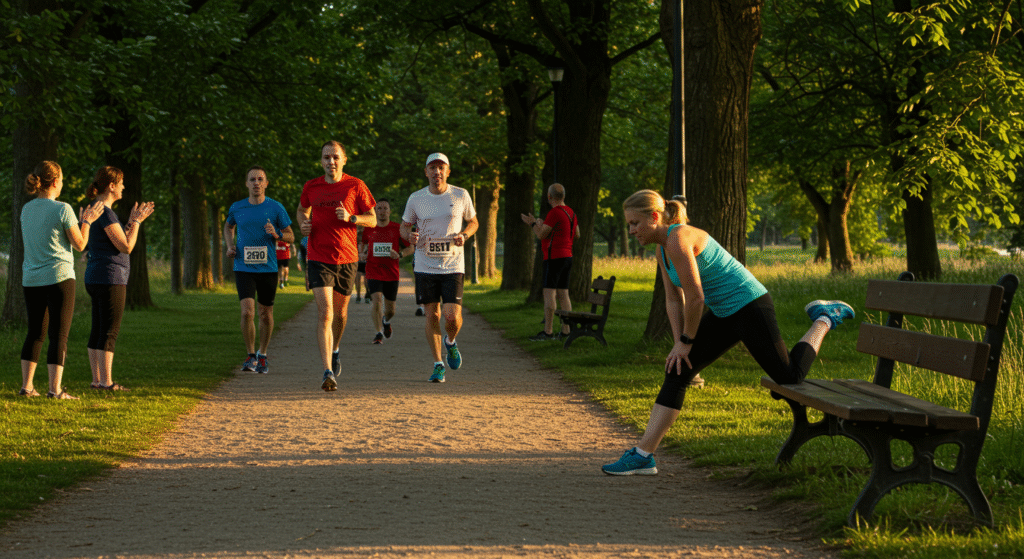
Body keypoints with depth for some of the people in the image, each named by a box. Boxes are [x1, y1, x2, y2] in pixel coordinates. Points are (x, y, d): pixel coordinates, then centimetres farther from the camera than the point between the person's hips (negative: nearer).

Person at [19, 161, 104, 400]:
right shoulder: (62, 210, -12)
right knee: (59, 335, -2)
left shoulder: (26, 210, 7)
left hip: (31, 280, 6)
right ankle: (55, 389, -6)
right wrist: (87, 221, 10)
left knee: (35, 333, 15)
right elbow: (80, 244, -6)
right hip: (58, 278, -6)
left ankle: (27, 385, 13)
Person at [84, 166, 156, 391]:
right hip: (110, 279, -10)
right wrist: (136, 222, -5)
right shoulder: (105, 213, -15)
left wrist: (132, 222, 15)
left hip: (95, 279, 10)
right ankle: (106, 382, -9)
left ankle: (97, 380, 12)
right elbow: (126, 247, -16)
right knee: (110, 332, -8)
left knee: (98, 331, 10)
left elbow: (119, 244, 19)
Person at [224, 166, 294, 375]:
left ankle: (262, 355, 29)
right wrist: (230, 245, 7)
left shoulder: (276, 208, -1)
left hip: (268, 269, 0)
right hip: (244, 269, 0)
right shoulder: (237, 208, 3)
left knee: (266, 314, 8)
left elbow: (291, 237, 4)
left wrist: (276, 234, -17)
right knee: (247, 312, -15)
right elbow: (228, 226, 25)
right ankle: (251, 356, 2)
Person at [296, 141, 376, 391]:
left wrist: (351, 218, -17)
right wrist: (303, 224, 1)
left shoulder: (356, 186, -3)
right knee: (325, 312, -15)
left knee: (340, 311, 16)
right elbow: (302, 210, 23)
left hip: (346, 258, 1)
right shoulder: (311, 187, 3)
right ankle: (328, 372, -21)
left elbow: (372, 220, 1)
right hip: (318, 258, -1)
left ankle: (334, 351, 46)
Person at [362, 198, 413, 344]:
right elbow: (363, 244, 23)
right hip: (373, 272, -1)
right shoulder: (368, 229, 3)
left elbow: (410, 248, 5)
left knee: (390, 310, 8)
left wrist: (400, 254, -15)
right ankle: (379, 333, -11)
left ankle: (386, 321, 43)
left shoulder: (397, 229, -1)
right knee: (377, 300, -21)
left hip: (392, 274, 1)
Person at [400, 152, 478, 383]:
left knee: (453, 316, -11)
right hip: (425, 266, 1)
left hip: (453, 266, -1)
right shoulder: (416, 199, 1)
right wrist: (410, 236, -11)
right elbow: (404, 226, 12)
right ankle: (438, 364, 15)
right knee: (431, 315, 2)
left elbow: (473, 222, 13)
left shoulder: (461, 196, 0)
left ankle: (450, 342, 24)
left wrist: (464, 235, -8)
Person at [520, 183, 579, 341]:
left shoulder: (554, 213, -15)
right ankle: (566, 331, 7)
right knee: (563, 294, 9)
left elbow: (541, 235, -14)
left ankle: (548, 332, -11)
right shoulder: (571, 213, 13)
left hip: (554, 257, -9)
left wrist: (532, 224, 6)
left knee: (549, 293, -8)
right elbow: (576, 235, 21)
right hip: (567, 257, 9)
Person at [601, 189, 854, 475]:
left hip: (750, 306, -9)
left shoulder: (678, 239, -25)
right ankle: (643, 455, -2)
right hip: (724, 314, 9)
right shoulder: (662, 250, 5)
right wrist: (679, 344, 1)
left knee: (790, 377, 3)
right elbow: (674, 300, 11)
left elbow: (695, 297, -25)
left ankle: (826, 318, 26)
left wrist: (687, 341, -12)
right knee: (676, 372, -1)